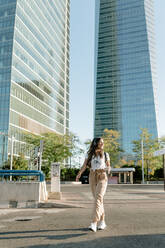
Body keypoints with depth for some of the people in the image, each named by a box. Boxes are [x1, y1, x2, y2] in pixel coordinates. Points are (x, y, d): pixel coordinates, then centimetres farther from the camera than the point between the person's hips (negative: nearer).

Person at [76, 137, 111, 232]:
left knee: (98, 198, -18)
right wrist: (79, 174, -23)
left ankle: (94, 223, -22)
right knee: (98, 199, 7)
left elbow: (108, 166, 10)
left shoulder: (105, 154, 4)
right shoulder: (89, 154, 4)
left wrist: (108, 169, -14)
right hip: (92, 177, 2)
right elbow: (84, 166, -5)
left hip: (102, 177, -2)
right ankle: (102, 222, 22)